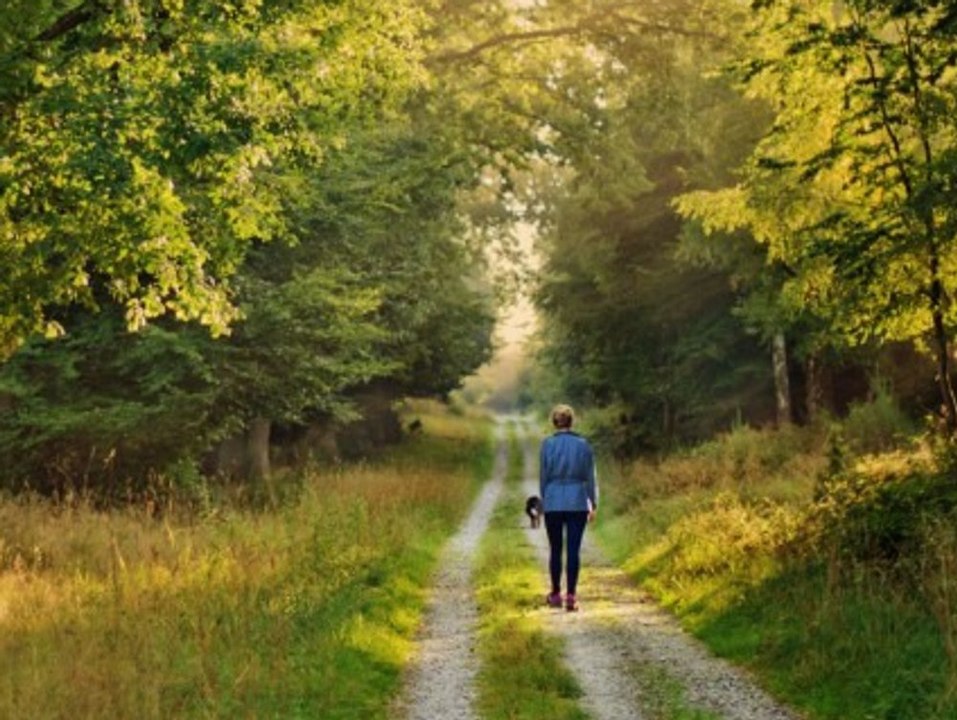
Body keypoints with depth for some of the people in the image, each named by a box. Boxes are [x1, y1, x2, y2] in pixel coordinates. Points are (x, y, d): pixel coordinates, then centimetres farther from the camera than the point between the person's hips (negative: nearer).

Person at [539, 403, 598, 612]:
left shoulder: (547, 444, -4)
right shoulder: (583, 444, -1)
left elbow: (543, 476, 0)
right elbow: (590, 477, 3)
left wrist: (544, 501, 12)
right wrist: (593, 504, 12)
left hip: (553, 502, 0)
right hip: (578, 502, 0)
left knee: (555, 549, 11)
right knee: (574, 549, 0)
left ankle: (556, 594, 20)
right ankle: (571, 596, -5)